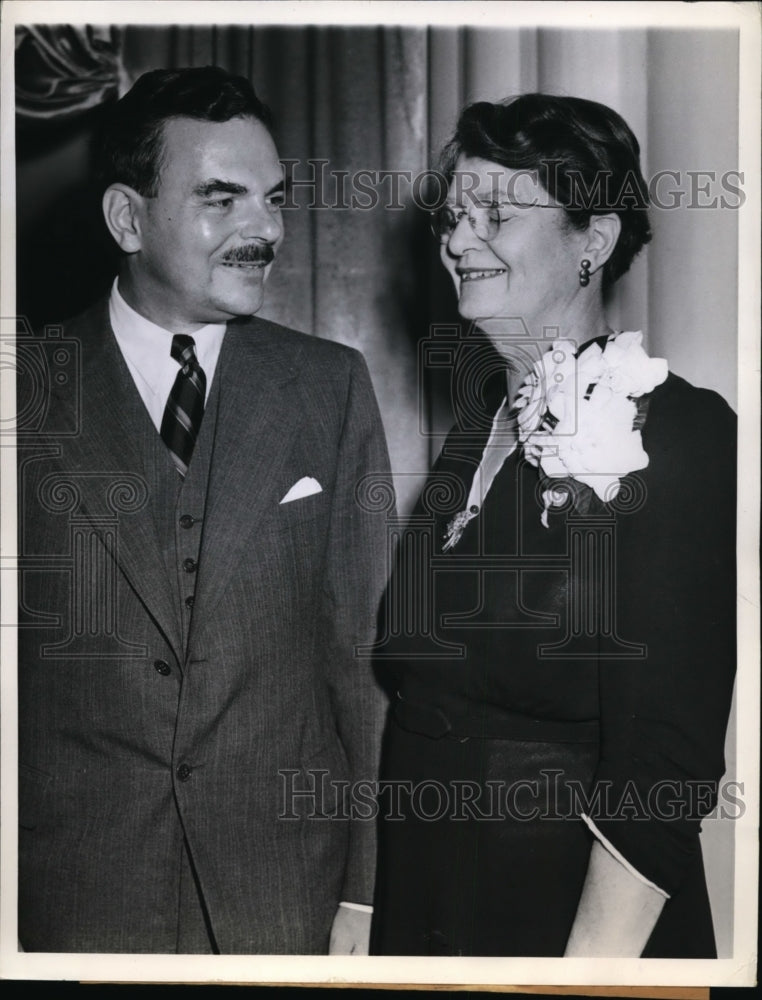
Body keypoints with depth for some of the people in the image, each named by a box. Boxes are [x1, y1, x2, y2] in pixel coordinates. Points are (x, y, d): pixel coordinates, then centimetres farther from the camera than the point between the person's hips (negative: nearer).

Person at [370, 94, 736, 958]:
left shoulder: (680, 432, -16)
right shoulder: (480, 423, 6)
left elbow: (663, 767, -20)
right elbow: (417, 686, 9)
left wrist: (595, 958, -22)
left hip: (571, 914, -6)